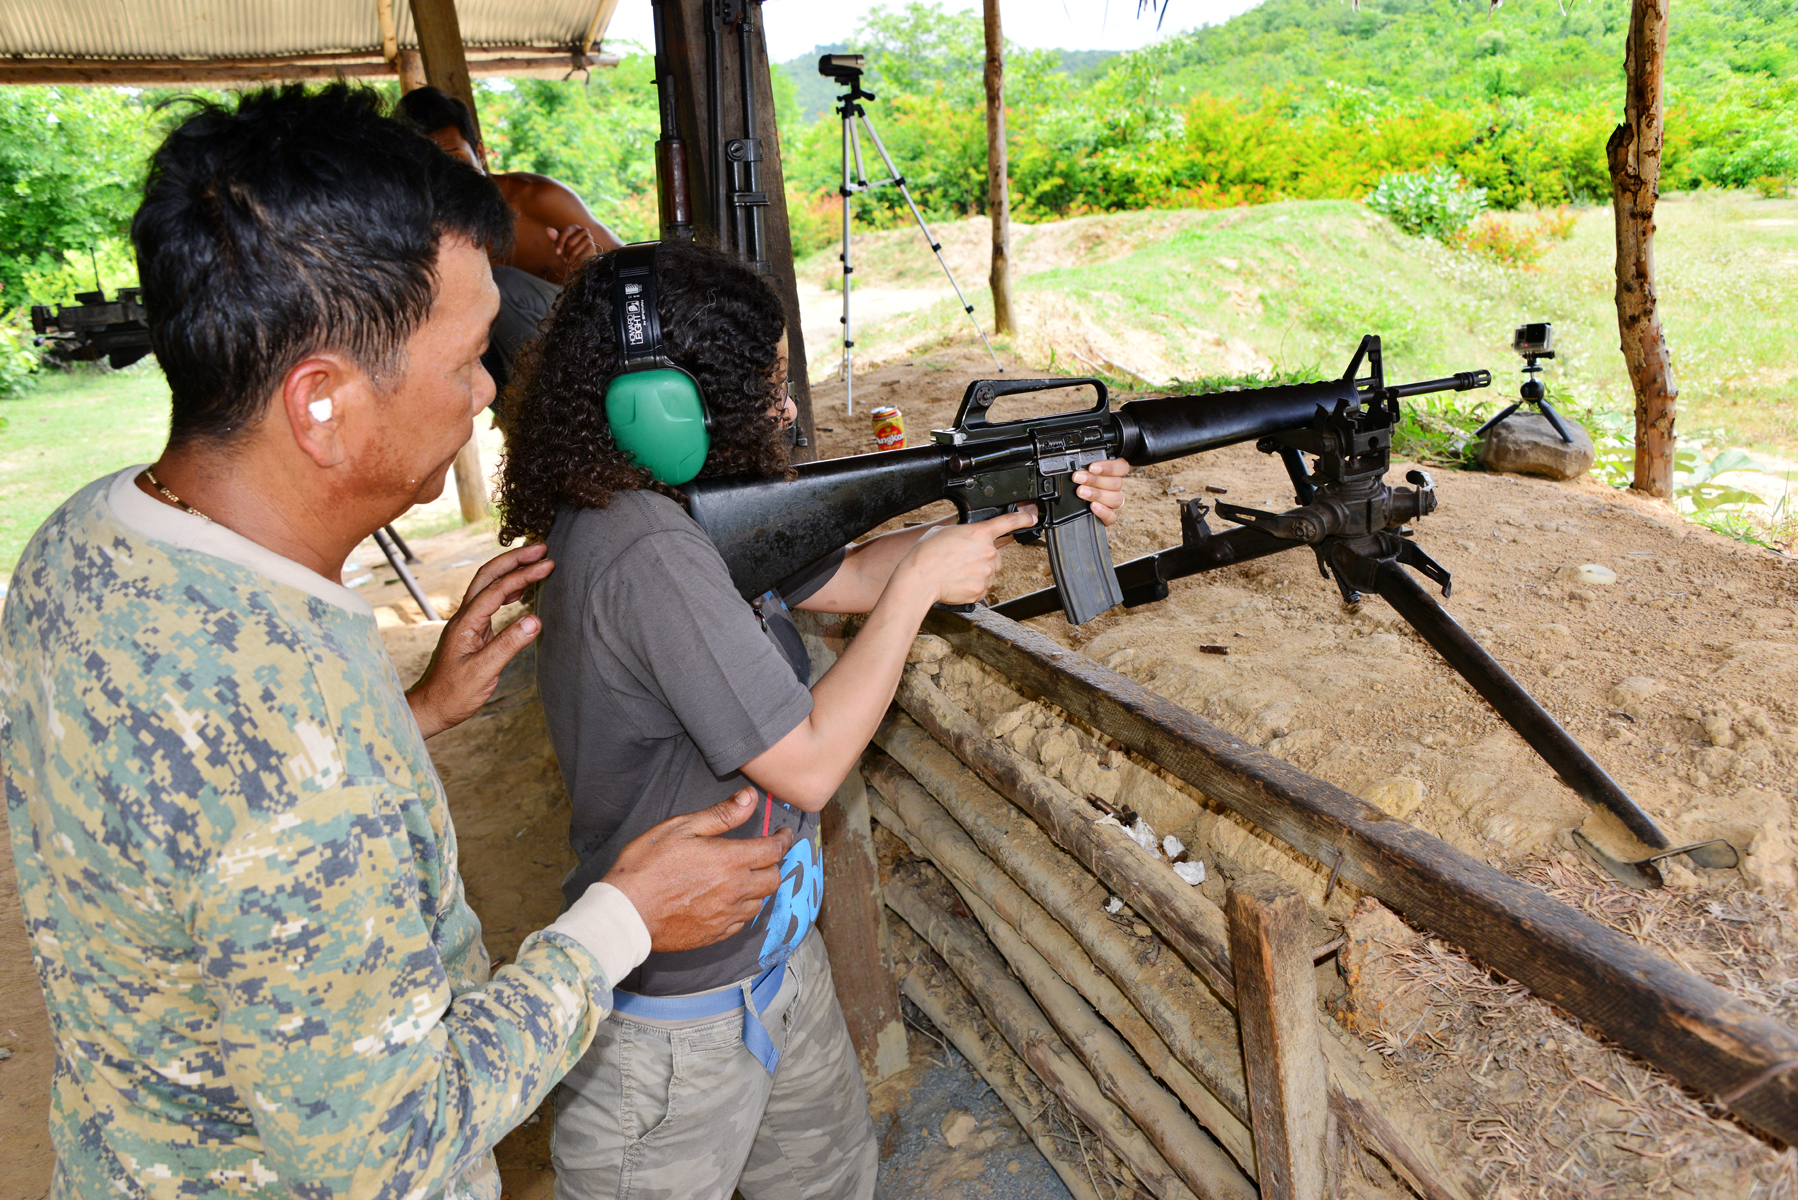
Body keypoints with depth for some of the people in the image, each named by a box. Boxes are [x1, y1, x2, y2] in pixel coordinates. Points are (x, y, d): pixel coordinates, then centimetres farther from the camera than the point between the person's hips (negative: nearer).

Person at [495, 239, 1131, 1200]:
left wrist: (1028, 502, 1)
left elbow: (845, 579, 8)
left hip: (768, 953, 9)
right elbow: (810, 764, -27)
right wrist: (922, 580, -17)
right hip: (674, 1020, -8)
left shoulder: (689, 506, -2)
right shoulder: (648, 557, -31)